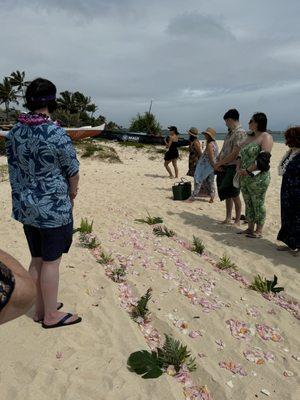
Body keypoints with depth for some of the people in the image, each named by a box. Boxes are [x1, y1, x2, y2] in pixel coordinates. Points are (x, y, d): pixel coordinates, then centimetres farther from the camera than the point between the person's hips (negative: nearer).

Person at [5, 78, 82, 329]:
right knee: (51, 261, 7)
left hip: (25, 206, 7)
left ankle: (40, 309, 34)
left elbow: (14, 170, 8)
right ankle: (51, 315, 23)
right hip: (53, 208, -7)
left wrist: (26, 195, 17)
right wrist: (71, 193, 9)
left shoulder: (14, 132, 2)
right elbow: (73, 171, -10)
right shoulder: (56, 134, -18)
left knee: (37, 259, 18)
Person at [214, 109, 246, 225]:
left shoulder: (240, 133, -14)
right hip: (224, 168, 8)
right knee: (227, 195, 14)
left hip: (233, 168, -8)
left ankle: (237, 221, 13)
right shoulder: (230, 133, 14)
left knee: (234, 195, 1)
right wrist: (218, 163, -2)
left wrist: (219, 163, -14)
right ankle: (228, 218, 25)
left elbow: (234, 154, -20)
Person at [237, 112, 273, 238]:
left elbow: (263, 160, -18)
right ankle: (250, 228, 23)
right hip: (244, 178, 8)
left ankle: (259, 231, 9)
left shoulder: (266, 137, -9)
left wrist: (247, 170, -16)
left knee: (258, 204, -1)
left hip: (258, 178, -8)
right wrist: (238, 168, 1)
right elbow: (241, 154, 18)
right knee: (248, 203, 13)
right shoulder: (250, 137, 17)